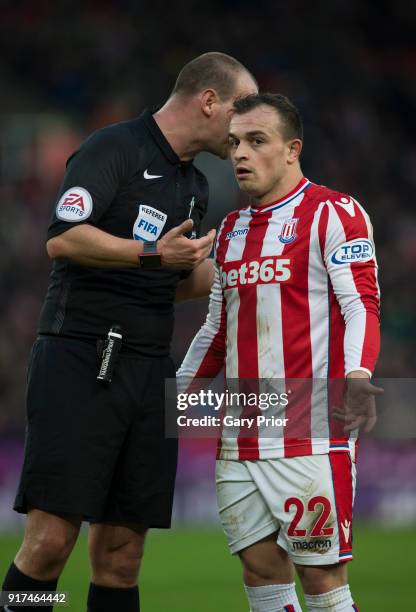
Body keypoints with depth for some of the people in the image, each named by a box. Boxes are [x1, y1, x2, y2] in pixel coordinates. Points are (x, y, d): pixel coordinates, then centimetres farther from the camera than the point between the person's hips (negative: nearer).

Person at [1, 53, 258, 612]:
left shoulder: (195, 186, 20)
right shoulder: (113, 150, -6)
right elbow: (62, 239, -19)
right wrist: (152, 254, -24)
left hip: (149, 372, 8)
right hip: (80, 363, -8)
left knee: (121, 553, 4)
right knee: (52, 540, -13)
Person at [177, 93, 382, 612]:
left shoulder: (332, 213, -4)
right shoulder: (231, 229, 18)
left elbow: (361, 305, -12)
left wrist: (357, 378, -28)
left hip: (311, 437, -7)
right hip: (239, 442, 7)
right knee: (260, 567, 5)